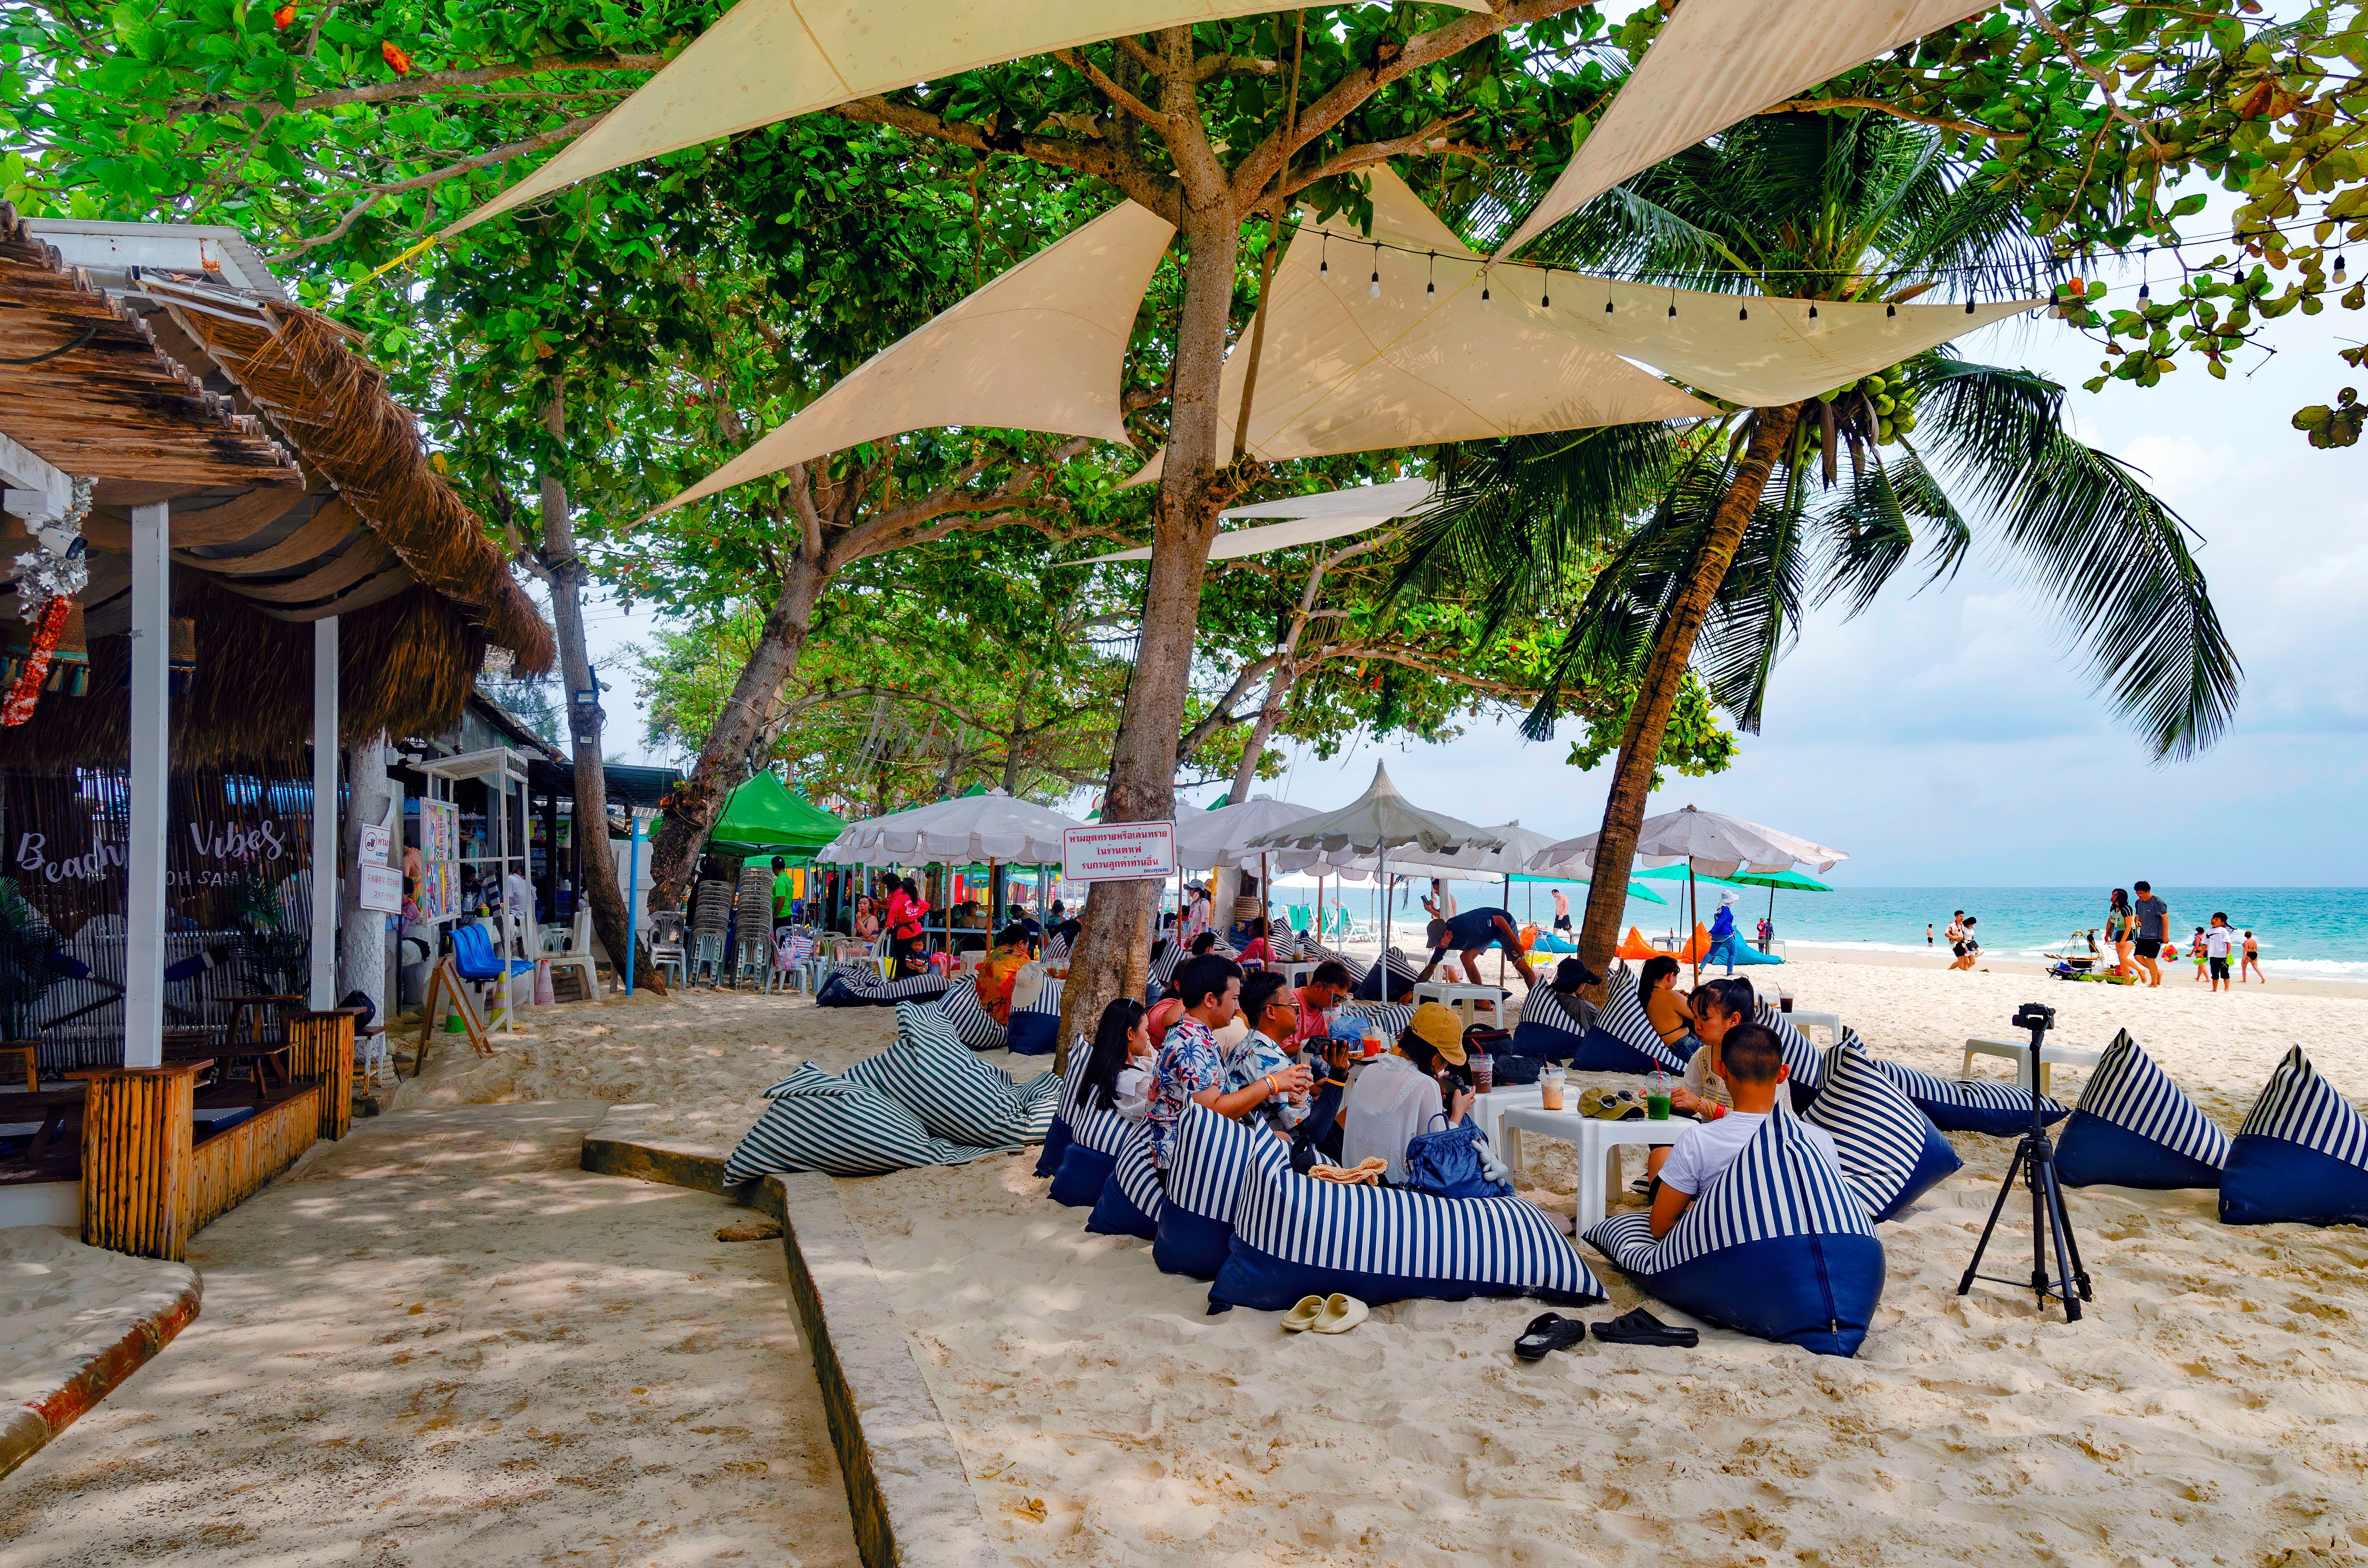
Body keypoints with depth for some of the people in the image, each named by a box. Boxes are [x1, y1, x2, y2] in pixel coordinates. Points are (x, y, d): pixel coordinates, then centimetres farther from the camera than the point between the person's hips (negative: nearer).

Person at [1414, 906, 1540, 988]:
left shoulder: (1468, 925, -42)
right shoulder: (1443, 940, -20)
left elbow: (1500, 920, -31)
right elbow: (1430, 968, -12)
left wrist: (1515, 944, -30)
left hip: (1504, 925, -6)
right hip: (1486, 933, 6)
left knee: (1520, 964, -8)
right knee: (1466, 956, -15)